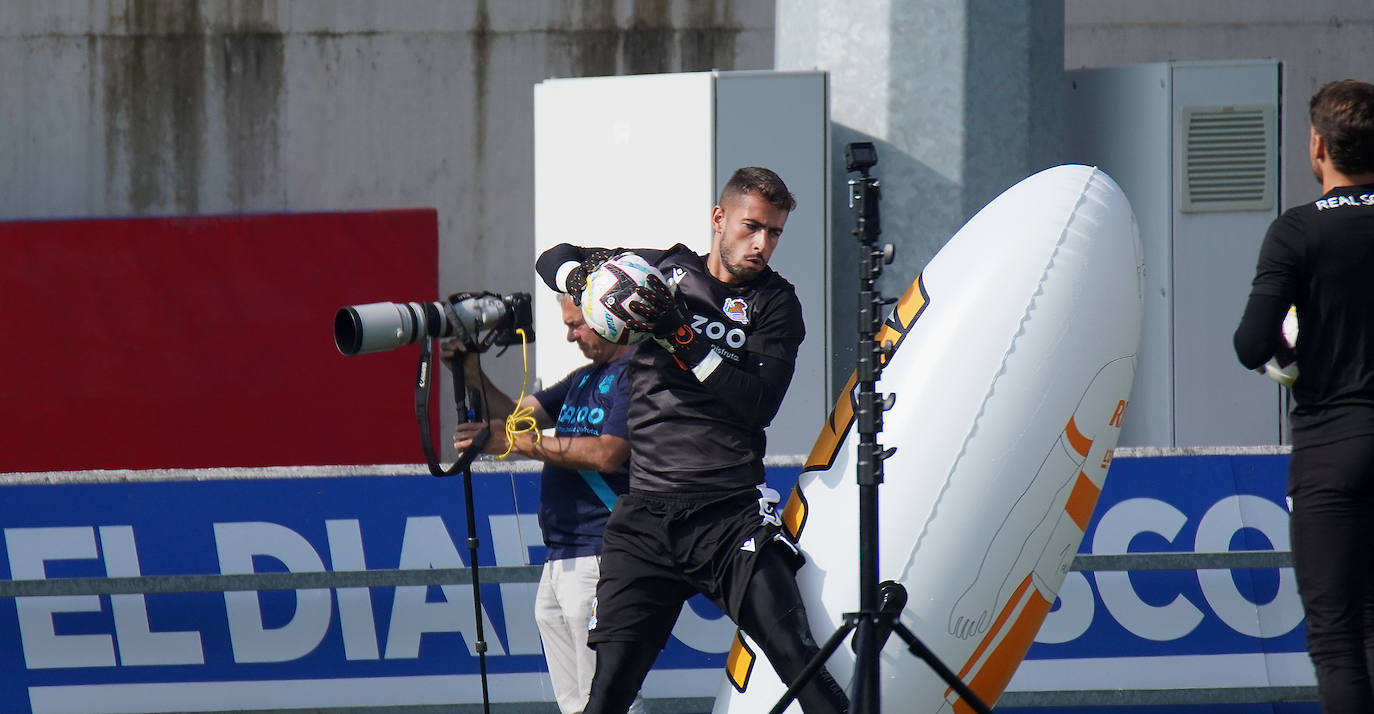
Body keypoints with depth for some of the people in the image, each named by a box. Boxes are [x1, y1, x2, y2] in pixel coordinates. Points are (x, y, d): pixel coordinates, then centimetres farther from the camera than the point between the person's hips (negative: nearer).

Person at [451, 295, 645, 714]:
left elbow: (609, 455, -18)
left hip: (602, 557, -10)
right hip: (559, 561, 10)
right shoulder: (582, 380, 23)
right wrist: (471, 375, 3)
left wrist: (517, 442, -16)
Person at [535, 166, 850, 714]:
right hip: (644, 518, 2)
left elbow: (759, 403, -8)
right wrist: (585, 278, -1)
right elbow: (555, 260, 23)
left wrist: (682, 337, -14)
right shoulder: (664, 271, 11)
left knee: (798, 660, -16)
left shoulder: (773, 303, 7)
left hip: (731, 518, -1)